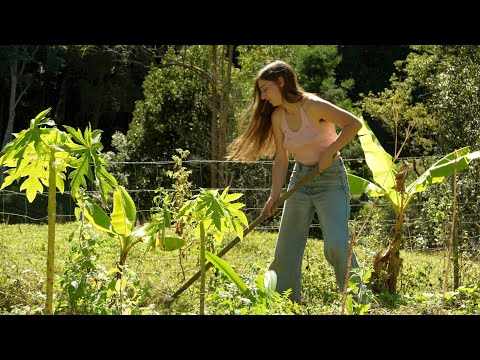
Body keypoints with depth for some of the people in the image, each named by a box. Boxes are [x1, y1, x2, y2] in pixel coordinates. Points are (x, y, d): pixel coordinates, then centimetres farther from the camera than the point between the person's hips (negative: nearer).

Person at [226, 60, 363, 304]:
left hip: (330, 179, -7)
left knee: (337, 244, -20)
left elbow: (354, 123, -17)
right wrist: (274, 197, -5)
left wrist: (330, 151, -22)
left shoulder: (313, 106, -17)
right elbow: (281, 160, 3)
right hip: (300, 179, 7)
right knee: (287, 247, 6)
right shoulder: (277, 117, 1)